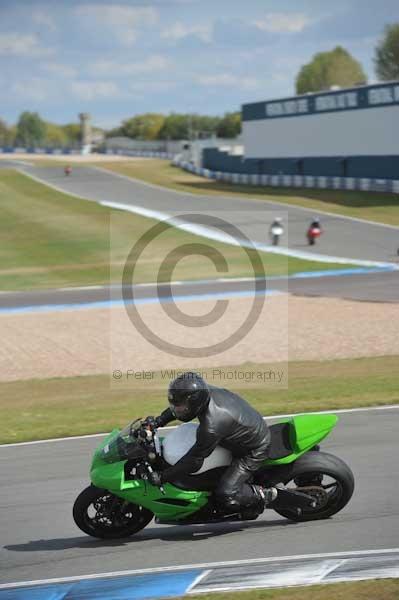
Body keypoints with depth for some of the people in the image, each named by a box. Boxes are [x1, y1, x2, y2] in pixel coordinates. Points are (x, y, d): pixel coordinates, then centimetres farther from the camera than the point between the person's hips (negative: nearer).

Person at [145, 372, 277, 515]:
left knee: (225, 496, -18)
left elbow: (194, 461, -30)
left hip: (253, 450, -9)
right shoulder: (207, 392, -15)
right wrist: (158, 421, 0)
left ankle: (264, 495, 4)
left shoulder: (211, 426, -38)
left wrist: (161, 477, -25)